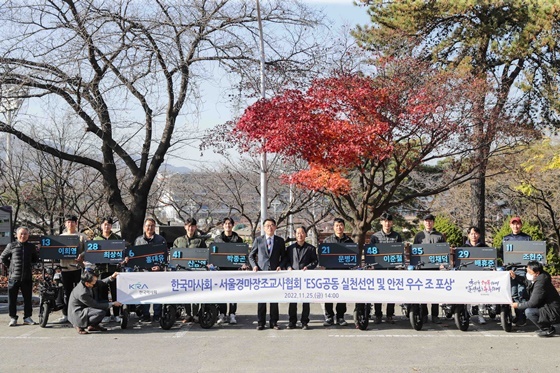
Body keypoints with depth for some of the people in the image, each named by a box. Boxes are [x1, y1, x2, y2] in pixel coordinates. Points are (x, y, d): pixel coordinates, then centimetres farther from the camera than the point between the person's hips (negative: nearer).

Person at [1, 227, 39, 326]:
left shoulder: (31, 246, 7)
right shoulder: (11, 246, 2)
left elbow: (36, 259, 20)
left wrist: (29, 264, 6)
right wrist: (10, 266, 5)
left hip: (27, 277, 2)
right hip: (14, 276, -2)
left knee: (28, 298, 6)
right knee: (12, 299, 1)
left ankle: (27, 317, 15)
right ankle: (13, 318, 10)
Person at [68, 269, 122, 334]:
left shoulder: (84, 282, -9)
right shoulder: (82, 293, -32)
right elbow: (96, 305, -23)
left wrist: (111, 277, -5)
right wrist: (113, 304, -18)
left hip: (85, 308, 9)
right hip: (77, 315, -9)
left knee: (106, 303, 2)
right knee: (101, 312, -28)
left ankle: (93, 325, 11)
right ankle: (80, 327, -8)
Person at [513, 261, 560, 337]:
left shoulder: (540, 283, -25)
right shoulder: (535, 279, 3)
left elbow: (533, 303, -25)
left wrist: (518, 305, -12)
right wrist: (515, 276, 11)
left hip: (554, 313, -10)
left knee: (528, 312, -24)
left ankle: (548, 330, -8)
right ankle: (545, 326, 15)